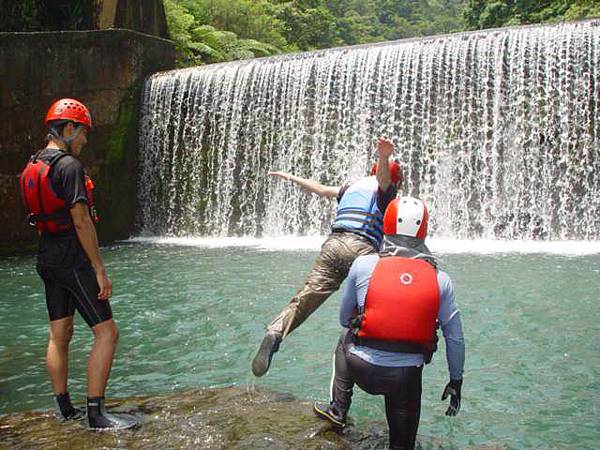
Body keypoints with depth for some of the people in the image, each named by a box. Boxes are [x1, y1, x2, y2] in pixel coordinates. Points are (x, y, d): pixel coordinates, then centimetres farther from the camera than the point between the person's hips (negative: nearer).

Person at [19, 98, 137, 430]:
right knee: (106, 332, -6)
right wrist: (100, 271, -17)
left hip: (47, 258, 10)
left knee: (59, 334, 15)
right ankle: (96, 413, -5)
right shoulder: (69, 165, -16)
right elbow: (82, 222, -20)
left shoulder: (32, 167, 12)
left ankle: (64, 408, 24)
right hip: (73, 259, -10)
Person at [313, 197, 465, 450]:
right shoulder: (440, 279, -4)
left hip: (364, 371, 0)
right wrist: (456, 381, 16)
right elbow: (455, 338, 2)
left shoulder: (363, 265, -7)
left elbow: (344, 318, 7)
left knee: (346, 339, 34)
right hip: (408, 378, 0)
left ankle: (338, 411, 37)